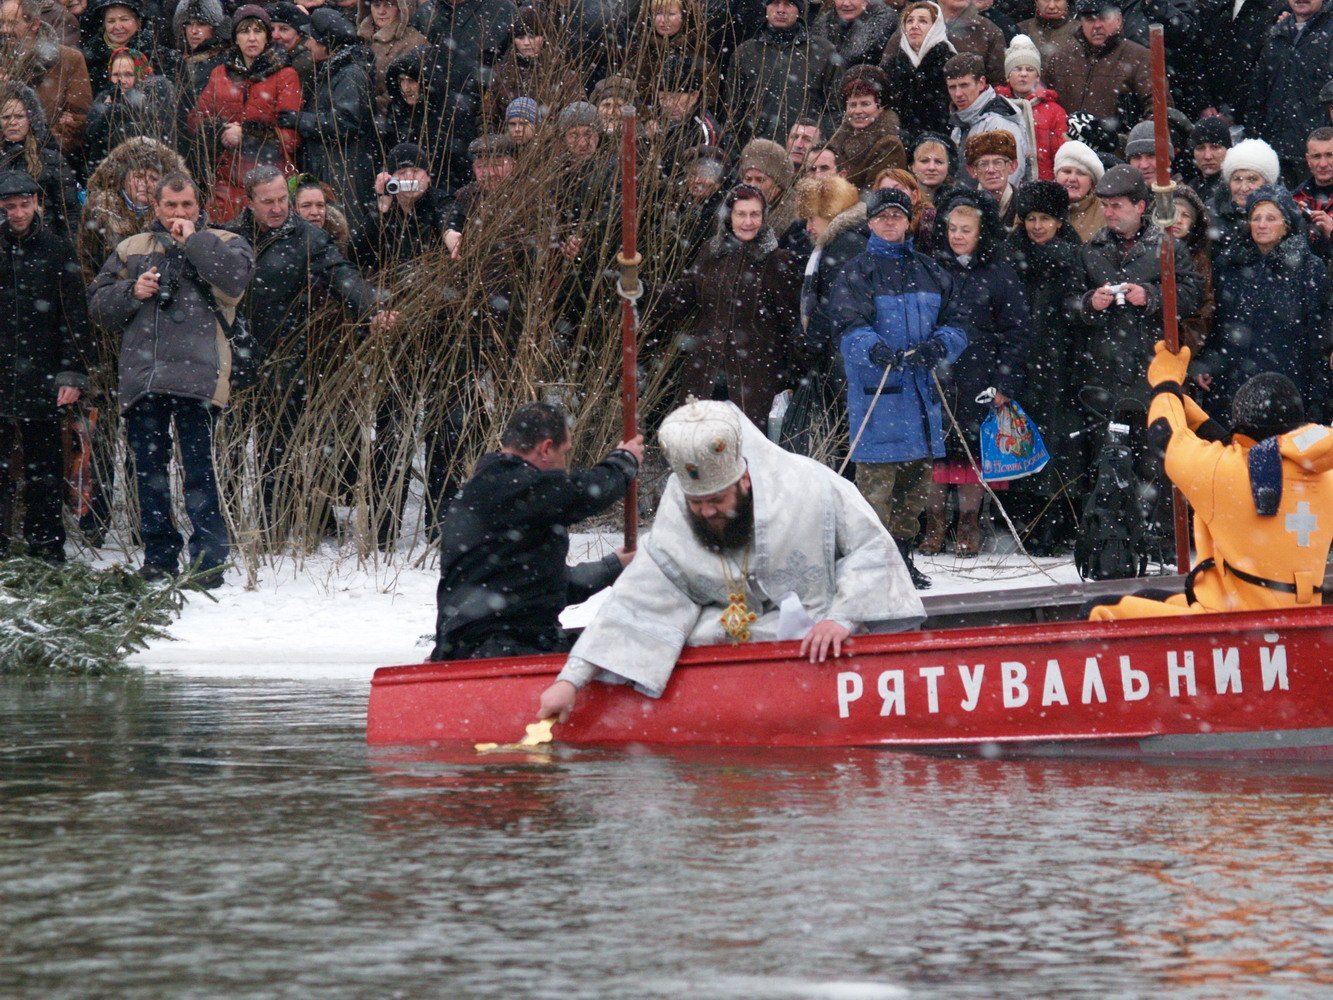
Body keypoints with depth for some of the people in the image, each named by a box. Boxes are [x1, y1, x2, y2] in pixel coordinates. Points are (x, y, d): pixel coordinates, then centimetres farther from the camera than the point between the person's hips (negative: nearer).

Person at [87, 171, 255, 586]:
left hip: (197, 377, -4)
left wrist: (193, 239, -6)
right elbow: (98, 304, 18)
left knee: (199, 471, -8)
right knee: (149, 470, 7)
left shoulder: (222, 243, 10)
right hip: (141, 377, 4)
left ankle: (208, 560, -6)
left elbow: (236, 276, -11)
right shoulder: (130, 250, 20)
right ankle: (158, 558, 16)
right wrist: (131, 292, -1)